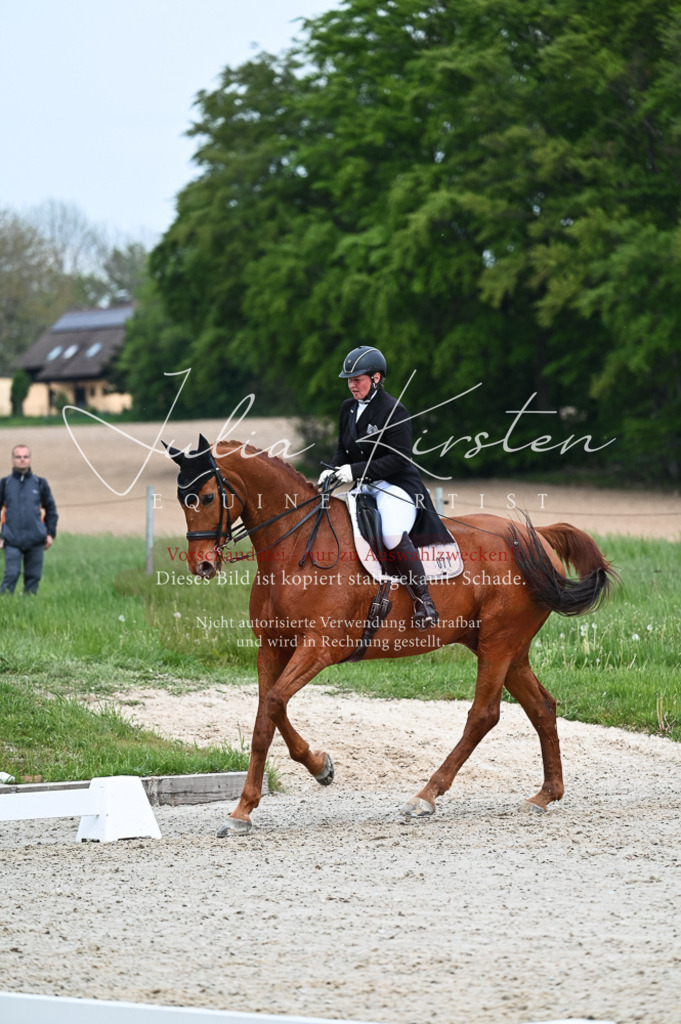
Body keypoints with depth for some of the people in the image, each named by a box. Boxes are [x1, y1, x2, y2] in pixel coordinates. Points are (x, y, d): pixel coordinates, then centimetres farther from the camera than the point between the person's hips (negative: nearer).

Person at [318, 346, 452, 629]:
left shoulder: (394, 411, -13)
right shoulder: (348, 408, 11)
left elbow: (397, 460, -18)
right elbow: (343, 450, 20)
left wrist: (355, 470, -23)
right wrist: (332, 471, -1)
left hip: (398, 487, -9)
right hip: (365, 488, 9)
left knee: (393, 535, -35)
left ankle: (423, 599, -25)